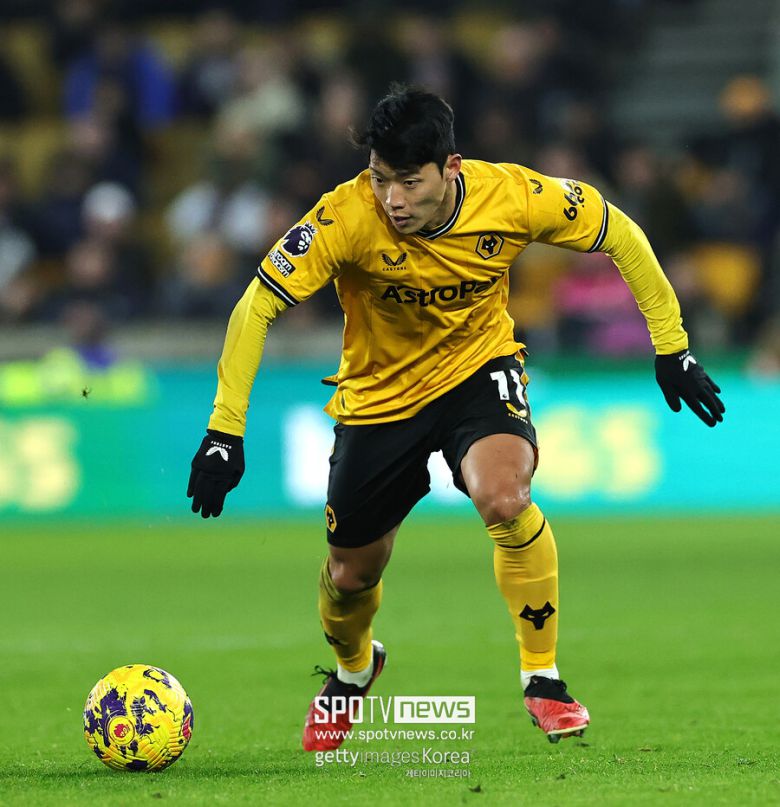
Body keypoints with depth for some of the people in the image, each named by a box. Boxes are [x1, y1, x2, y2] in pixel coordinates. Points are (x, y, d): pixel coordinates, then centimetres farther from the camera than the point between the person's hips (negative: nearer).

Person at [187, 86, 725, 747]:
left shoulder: (514, 198, -25)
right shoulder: (347, 217, -30)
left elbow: (619, 234, -7)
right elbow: (255, 308, -25)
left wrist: (671, 346, -4)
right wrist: (225, 431, -29)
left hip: (478, 366, -1)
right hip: (379, 391, 1)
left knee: (504, 498, -31)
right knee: (350, 575, 9)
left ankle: (543, 677, -11)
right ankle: (354, 668, 47)